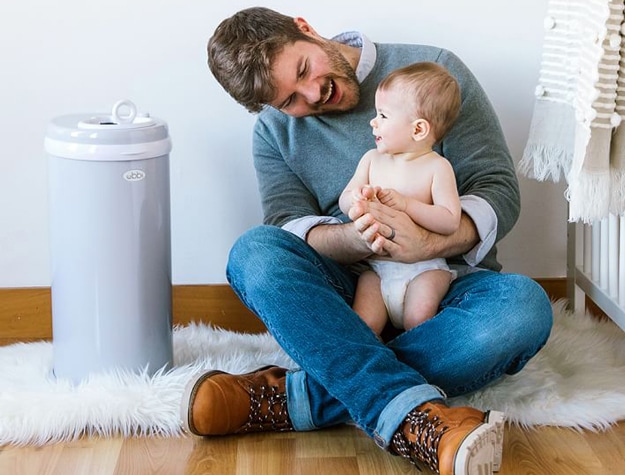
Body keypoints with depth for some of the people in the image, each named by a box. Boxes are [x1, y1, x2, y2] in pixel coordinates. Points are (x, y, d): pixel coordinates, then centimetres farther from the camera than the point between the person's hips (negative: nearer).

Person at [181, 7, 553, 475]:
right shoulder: (276, 129, 8)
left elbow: (499, 191, -5)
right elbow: (288, 226, -5)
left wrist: (428, 244, -25)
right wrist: (354, 239, -28)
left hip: (444, 285, -1)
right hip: (344, 299, 1)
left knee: (524, 304, -34)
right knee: (255, 251, -29)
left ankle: (292, 399, -36)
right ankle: (412, 415, -46)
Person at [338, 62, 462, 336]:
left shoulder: (437, 167, -5)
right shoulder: (372, 159, 10)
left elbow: (450, 221, -13)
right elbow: (343, 202, 9)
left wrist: (405, 204, -24)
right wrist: (356, 200, -15)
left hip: (424, 267, -3)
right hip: (375, 269, 3)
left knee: (418, 318, -31)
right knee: (361, 326, -21)